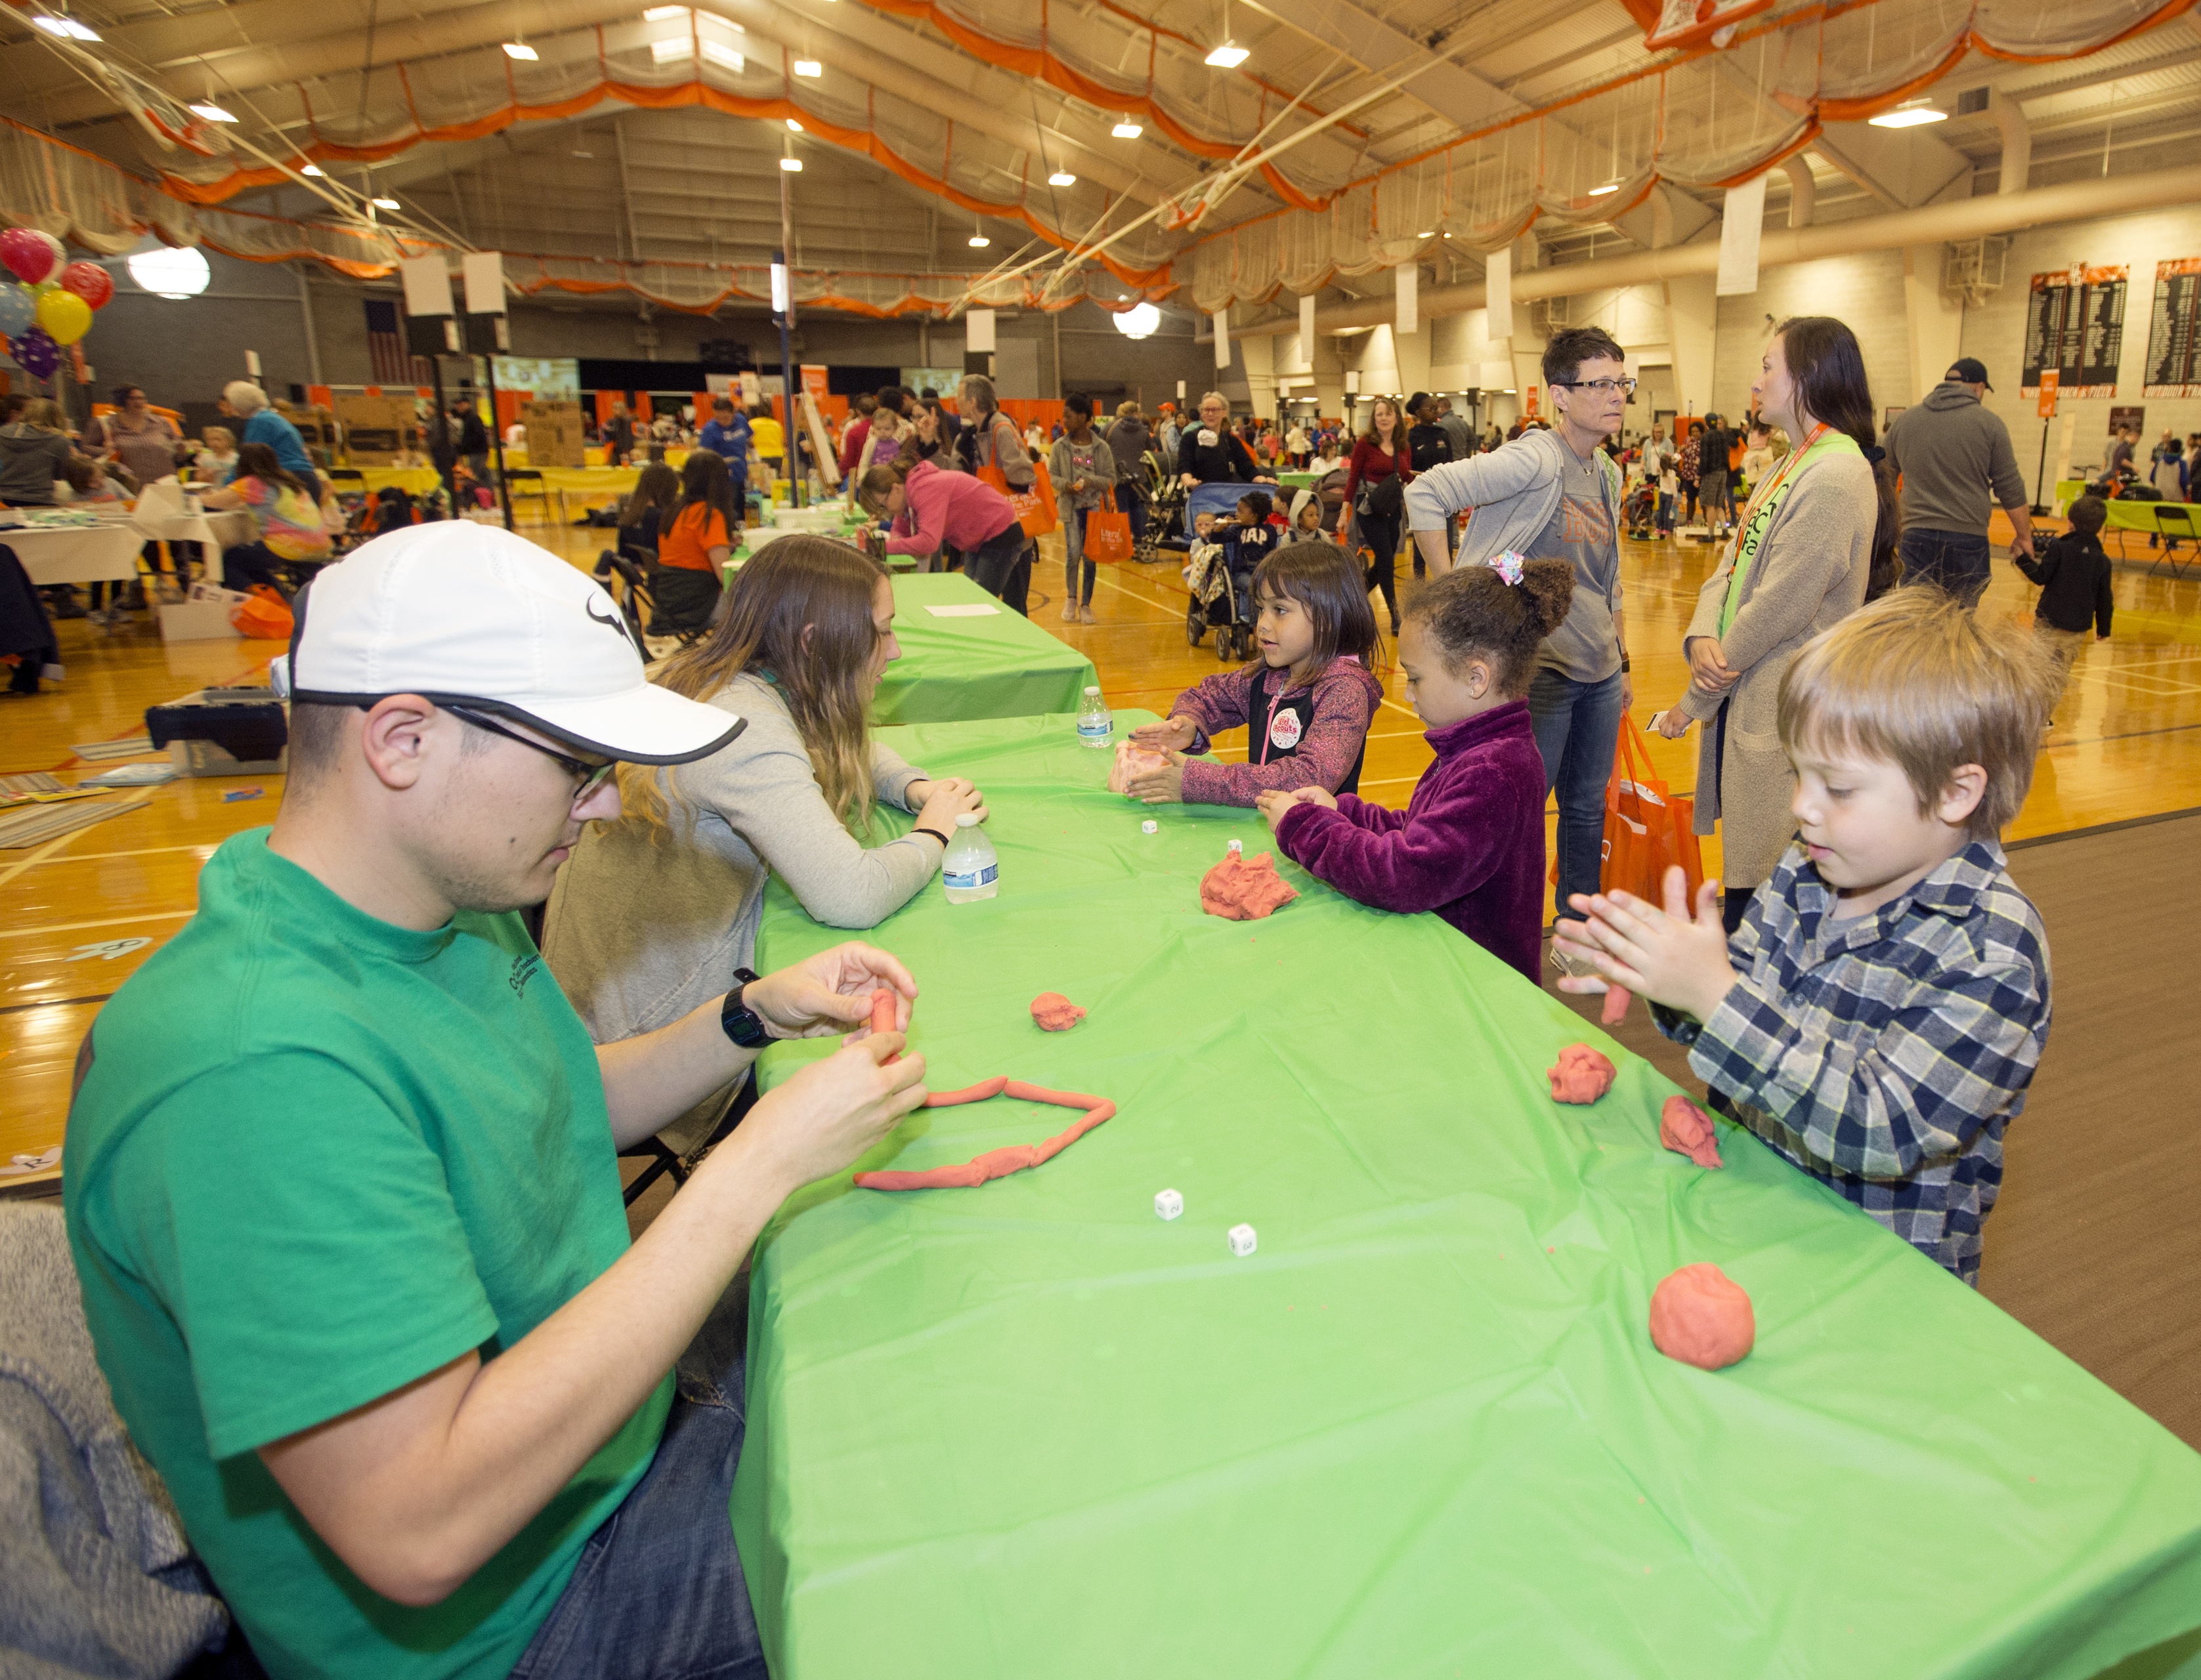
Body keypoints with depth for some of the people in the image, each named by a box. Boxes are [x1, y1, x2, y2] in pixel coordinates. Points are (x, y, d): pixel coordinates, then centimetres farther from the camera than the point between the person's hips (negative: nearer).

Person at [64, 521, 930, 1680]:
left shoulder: (448, 915, -4)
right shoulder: (254, 1066, -34)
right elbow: (419, 1531, -36)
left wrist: (755, 1015, -6)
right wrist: (761, 1163, -34)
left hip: (612, 1397, 8)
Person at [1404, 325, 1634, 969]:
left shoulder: (1607, 475, 12)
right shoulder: (1534, 460, -14)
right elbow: (1425, 494, -21)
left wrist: (1623, 663, 20)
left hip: (1600, 674, 8)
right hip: (1539, 668, -8)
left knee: (1588, 808, 16)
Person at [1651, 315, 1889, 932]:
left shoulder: (1836, 476, -17)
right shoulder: (1793, 466, 16)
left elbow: (1777, 608, -19)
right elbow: (1731, 564, 10)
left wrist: (1693, 702, -12)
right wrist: (1703, 637, -10)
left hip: (1783, 712, -9)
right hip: (1746, 695, 9)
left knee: (1764, 881, 0)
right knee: (1746, 862, 17)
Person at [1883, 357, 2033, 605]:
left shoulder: (1903, 420, 9)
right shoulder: (1989, 424, 1)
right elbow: (2010, 489, 3)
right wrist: (2024, 536, 14)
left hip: (1916, 536, 2)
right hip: (1968, 539, -2)